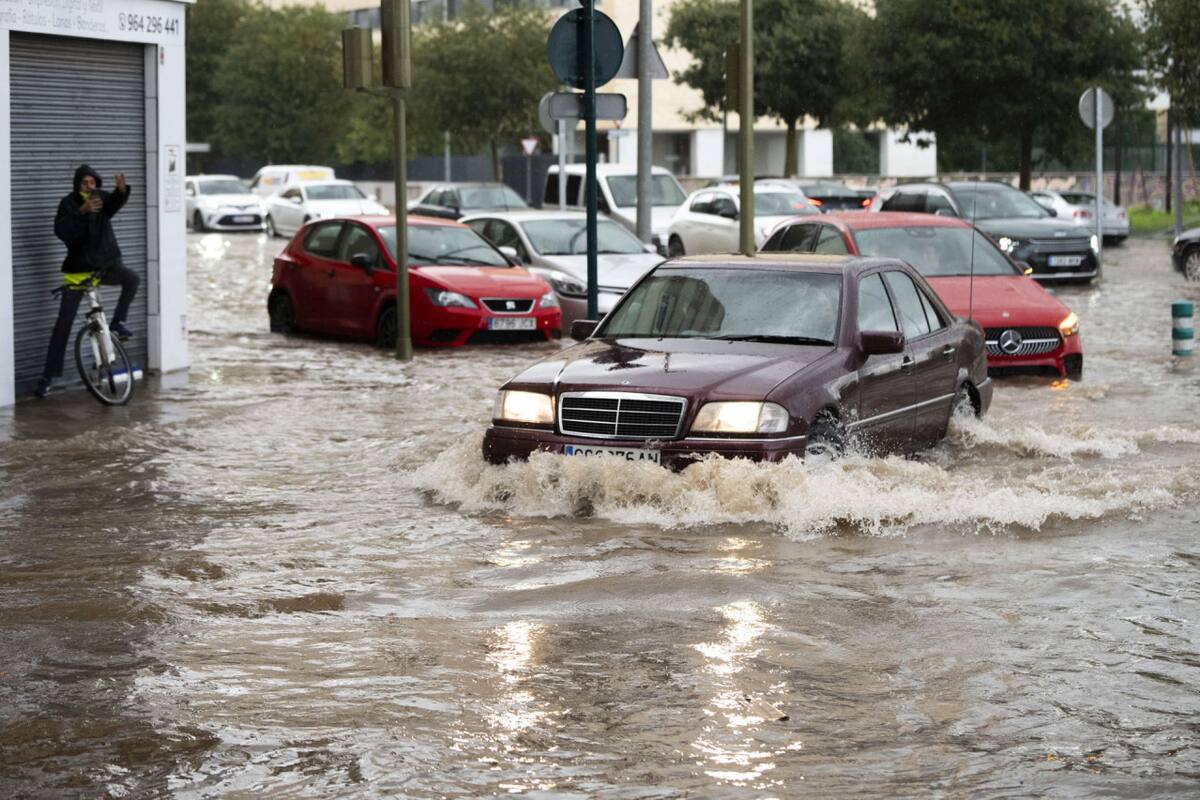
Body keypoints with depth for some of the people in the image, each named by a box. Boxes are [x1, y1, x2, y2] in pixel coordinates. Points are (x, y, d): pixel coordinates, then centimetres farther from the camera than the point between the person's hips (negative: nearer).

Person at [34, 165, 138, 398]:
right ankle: (49, 375, 3)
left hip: (106, 264, 2)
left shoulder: (102, 198, 1)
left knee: (131, 278, -29)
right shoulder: (69, 203, -5)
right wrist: (82, 211, -36)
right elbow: (61, 230, -22)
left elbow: (115, 203, -24)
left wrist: (122, 190, -46)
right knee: (64, 322, -3)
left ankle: (118, 323, -9)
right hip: (78, 269, -2)